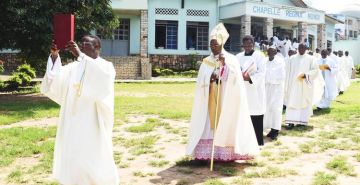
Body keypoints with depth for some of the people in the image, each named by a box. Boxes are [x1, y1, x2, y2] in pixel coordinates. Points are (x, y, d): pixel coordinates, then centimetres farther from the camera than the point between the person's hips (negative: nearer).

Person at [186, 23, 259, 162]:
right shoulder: (206, 62, 9)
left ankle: (226, 152, -1)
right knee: (209, 123, -1)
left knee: (226, 123, -5)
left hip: (226, 99, -3)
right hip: (210, 98, 3)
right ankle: (207, 152, 2)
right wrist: (210, 78, -17)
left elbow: (234, 78, -12)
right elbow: (200, 81, 2)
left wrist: (224, 64, -20)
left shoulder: (231, 59, 0)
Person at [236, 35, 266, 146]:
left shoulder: (259, 56, 0)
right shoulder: (238, 57, 12)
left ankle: (258, 142, 4)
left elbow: (261, 73, -9)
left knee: (256, 117, -4)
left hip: (255, 90, -4)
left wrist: (250, 78, -22)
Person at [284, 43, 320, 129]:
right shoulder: (292, 58, 7)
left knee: (304, 102, 5)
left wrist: (306, 75, -17)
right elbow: (288, 72, 7)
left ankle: (302, 120, 14)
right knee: (292, 102, -6)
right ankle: (291, 121, -9)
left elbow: (315, 70, -2)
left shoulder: (310, 59, 2)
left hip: (305, 85, -1)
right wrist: (287, 85, 1)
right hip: (293, 84, 1)